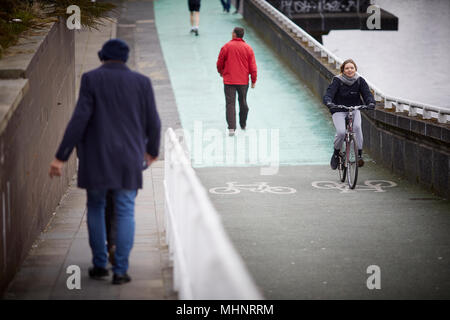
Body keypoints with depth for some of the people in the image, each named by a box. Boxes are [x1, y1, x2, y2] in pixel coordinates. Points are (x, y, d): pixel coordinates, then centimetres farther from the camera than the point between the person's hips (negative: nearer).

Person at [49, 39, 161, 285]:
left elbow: (79, 121, -11)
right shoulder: (141, 82, 1)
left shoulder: (91, 79, -4)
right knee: (125, 212, 6)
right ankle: (120, 271, 0)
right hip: (128, 158, 1)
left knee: (96, 207, 17)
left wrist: (61, 157, -9)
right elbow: (152, 123, 4)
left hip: (96, 156, 0)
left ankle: (100, 265, 17)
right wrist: (152, 149, 23)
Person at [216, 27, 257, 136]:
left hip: (229, 81, -2)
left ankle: (231, 128, -14)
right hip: (243, 81, 2)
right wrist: (253, 81, 7)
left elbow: (219, 63, 1)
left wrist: (221, 72, 22)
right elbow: (253, 66, -2)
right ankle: (243, 124, 35)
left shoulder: (226, 47, -7)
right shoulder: (248, 48, -2)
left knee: (230, 104, -3)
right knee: (243, 102, 20)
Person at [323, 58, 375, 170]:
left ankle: (359, 154, -18)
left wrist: (371, 102, -34)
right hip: (339, 111, -2)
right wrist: (329, 103, -45)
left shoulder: (360, 81, -4)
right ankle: (336, 153, 4)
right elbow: (328, 94, -23)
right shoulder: (337, 81, -12)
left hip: (354, 110, 2)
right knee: (341, 132, -23)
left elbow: (367, 93, -11)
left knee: (357, 127, -28)